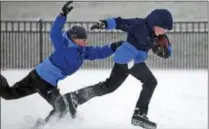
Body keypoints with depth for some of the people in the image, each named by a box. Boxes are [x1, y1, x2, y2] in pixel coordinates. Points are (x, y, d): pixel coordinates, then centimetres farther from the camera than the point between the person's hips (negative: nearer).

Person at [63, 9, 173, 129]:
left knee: (109, 86, 18)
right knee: (151, 82, -8)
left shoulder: (158, 35, 5)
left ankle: (76, 97, 24)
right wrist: (104, 23, -30)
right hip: (129, 58, -9)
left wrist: (165, 50, -17)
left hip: (124, 60, 9)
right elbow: (120, 22, -16)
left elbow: (168, 52, 6)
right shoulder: (140, 25, -16)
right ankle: (140, 115, -7)